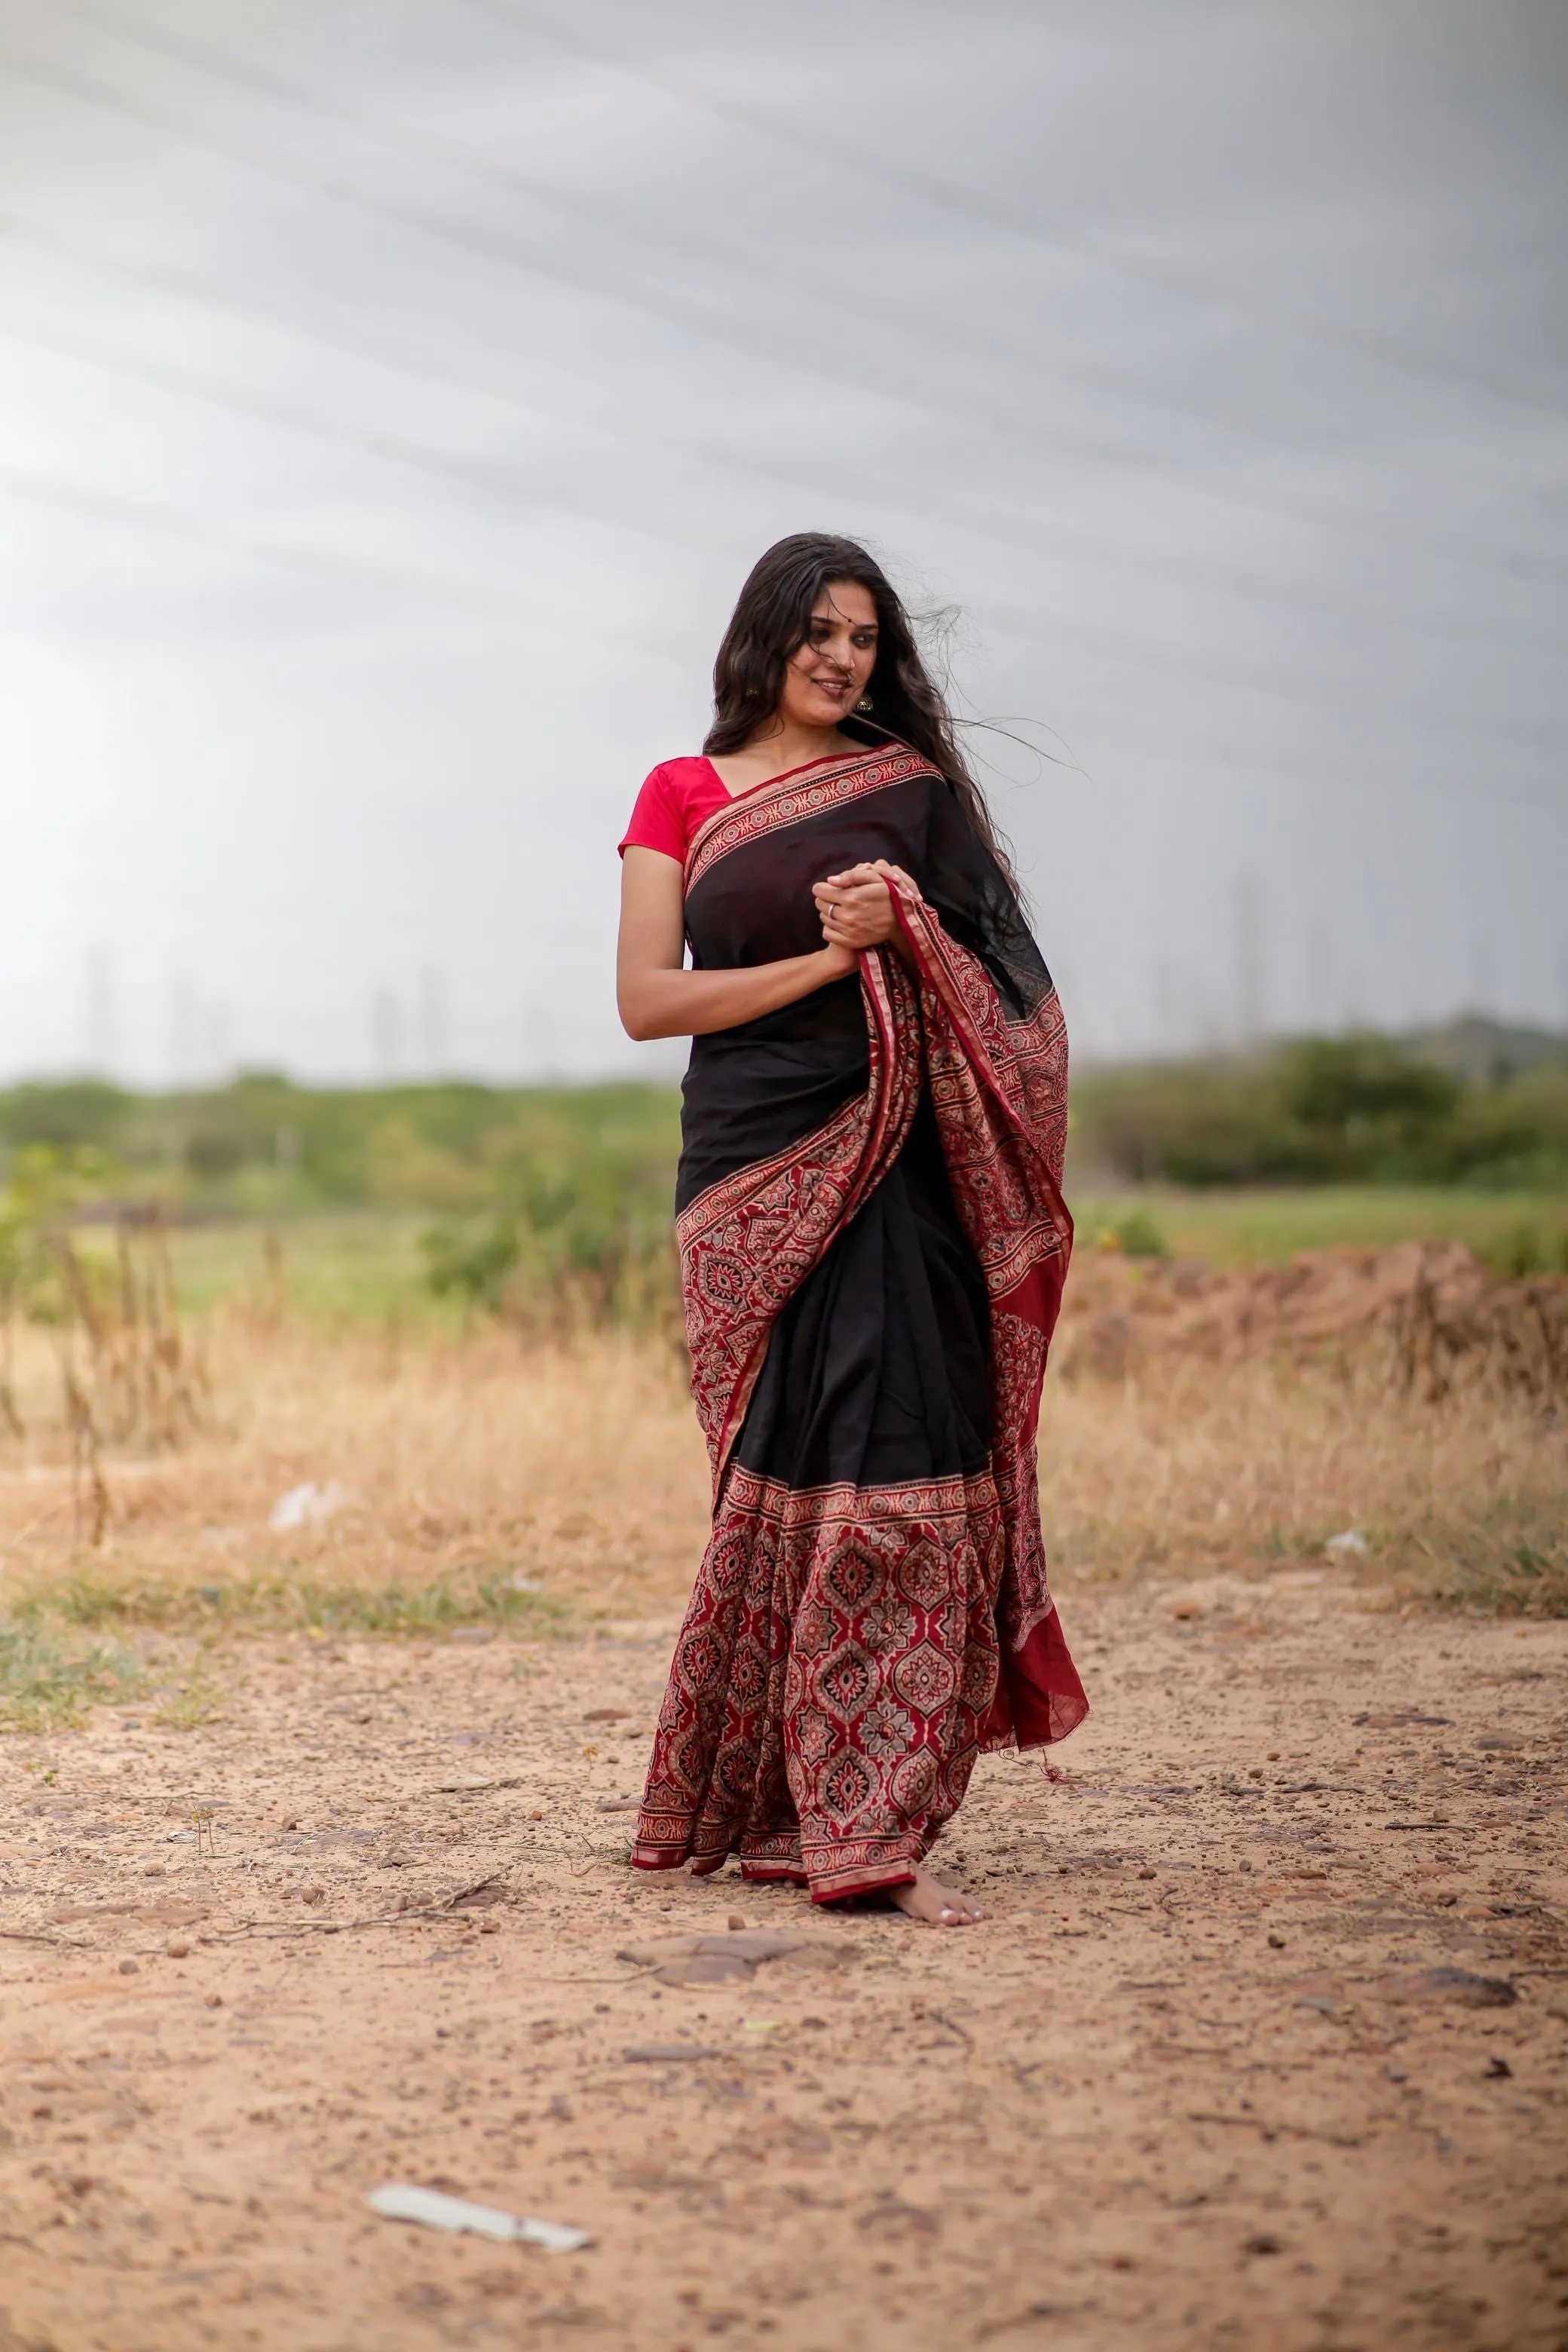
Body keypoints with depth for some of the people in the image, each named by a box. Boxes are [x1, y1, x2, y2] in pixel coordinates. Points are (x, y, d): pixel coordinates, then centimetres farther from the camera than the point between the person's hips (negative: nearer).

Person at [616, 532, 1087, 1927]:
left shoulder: (912, 786, 13)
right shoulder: (682, 798, 11)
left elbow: (997, 980, 12)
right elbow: (647, 1000, 1)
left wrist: (910, 925, -9)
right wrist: (833, 954, -7)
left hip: (894, 1168, 0)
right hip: (754, 1169, 0)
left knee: (885, 1461, -11)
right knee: (785, 1478, -4)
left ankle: (871, 1824, -10)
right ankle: (762, 1802, 8)